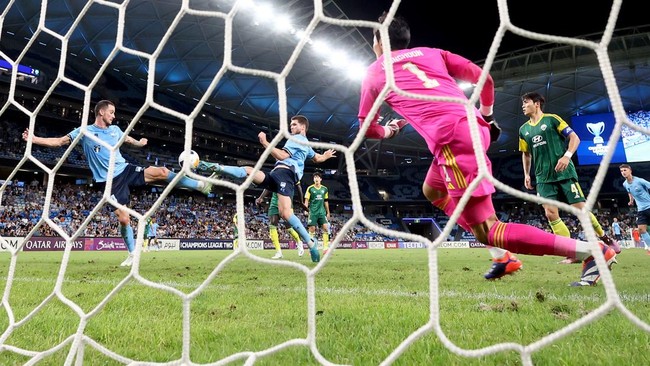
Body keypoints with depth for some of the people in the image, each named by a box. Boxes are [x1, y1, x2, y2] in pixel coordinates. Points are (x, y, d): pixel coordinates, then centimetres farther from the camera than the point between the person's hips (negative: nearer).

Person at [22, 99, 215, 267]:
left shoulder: (115, 130, 11)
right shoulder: (84, 131, 0)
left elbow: (129, 140, 30)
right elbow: (59, 141, 0)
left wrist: (139, 143, 12)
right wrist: (35, 139, -10)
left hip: (126, 169, 3)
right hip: (111, 181, -3)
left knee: (161, 172, -20)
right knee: (123, 219, -8)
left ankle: (201, 185, -12)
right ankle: (132, 253, 12)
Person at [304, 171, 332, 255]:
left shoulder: (325, 189, 10)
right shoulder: (310, 188, -1)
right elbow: (306, 200, -1)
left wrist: (328, 212, 16)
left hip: (322, 211, 3)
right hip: (313, 212, -3)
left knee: (325, 228, -8)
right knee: (312, 229, -5)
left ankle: (325, 248, -4)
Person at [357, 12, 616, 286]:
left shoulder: (373, 73, 17)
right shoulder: (431, 53, 25)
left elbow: (367, 128, 25)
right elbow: (484, 78, 18)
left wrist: (389, 130, 47)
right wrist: (486, 116, 34)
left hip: (451, 137, -7)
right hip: (474, 126, 7)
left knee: (486, 232, -4)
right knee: (432, 190, 28)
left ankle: (593, 251, -12)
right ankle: (502, 256, 21)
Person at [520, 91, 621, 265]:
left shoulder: (552, 119, -1)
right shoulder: (523, 130, 13)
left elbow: (574, 138, -3)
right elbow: (526, 153, 24)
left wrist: (567, 156, -19)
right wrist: (527, 174, 14)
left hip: (564, 173, -4)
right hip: (543, 178, 4)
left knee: (580, 208, -4)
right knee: (551, 213, -9)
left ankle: (605, 237, 23)